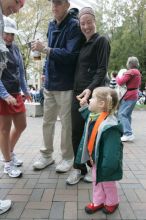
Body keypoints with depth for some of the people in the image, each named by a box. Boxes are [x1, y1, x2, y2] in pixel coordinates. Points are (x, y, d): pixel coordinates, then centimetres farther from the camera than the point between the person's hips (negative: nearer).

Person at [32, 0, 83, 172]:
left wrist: (45, 49, -22)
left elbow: (71, 54, -19)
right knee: (47, 121, 12)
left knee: (66, 123, 2)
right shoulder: (51, 25, 14)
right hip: (50, 83, 7)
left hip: (65, 84, -7)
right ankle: (47, 155, 27)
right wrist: (46, 72, 15)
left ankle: (67, 158, 20)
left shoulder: (74, 26, -8)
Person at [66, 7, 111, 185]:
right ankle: (79, 168, 19)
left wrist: (91, 88, -26)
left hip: (92, 93, -6)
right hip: (77, 92, 7)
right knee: (76, 132, 6)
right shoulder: (82, 44, 20)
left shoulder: (101, 41, -1)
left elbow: (102, 70, -11)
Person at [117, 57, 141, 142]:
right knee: (127, 115, 15)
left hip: (129, 96, -10)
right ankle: (128, 132, 20)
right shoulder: (138, 72, 15)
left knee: (122, 114, -11)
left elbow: (120, 82, -19)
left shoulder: (130, 72, -15)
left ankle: (128, 134, -17)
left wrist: (118, 77, 2)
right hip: (134, 95, 10)